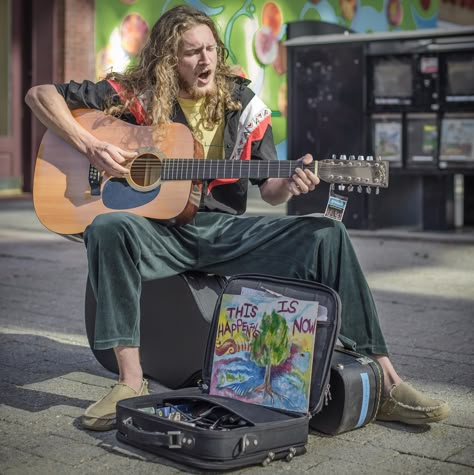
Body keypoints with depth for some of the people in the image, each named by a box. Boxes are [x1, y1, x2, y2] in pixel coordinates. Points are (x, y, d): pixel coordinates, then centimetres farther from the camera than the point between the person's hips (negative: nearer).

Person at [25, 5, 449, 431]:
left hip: (225, 231, 2)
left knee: (327, 235, -18)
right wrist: (89, 145, -15)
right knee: (109, 227, -36)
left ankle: (384, 383, -15)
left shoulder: (243, 105, 6)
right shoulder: (137, 95, -2)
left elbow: (268, 190, 8)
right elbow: (40, 95, -1)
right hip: (159, 231, -2)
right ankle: (131, 381, -29)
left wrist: (289, 185, -16)